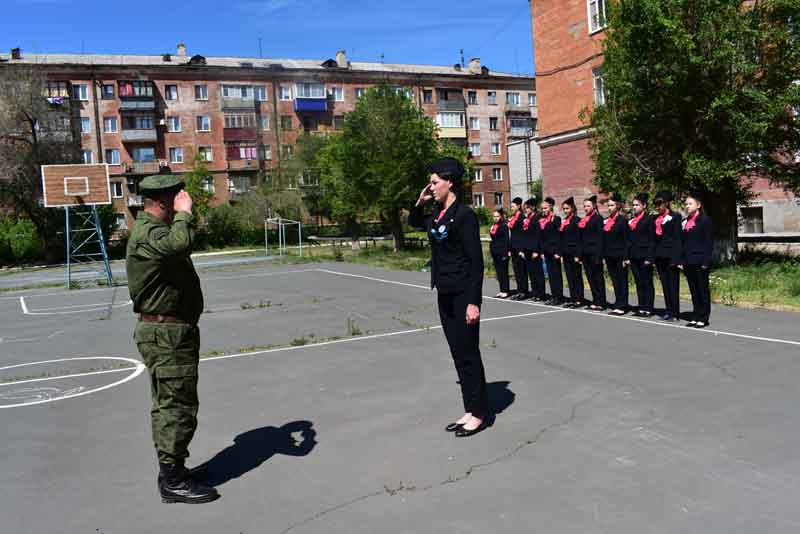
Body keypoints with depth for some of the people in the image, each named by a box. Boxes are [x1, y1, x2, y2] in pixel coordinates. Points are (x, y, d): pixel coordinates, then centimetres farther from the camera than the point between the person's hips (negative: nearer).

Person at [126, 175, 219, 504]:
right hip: (166, 333, -11)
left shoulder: (153, 230, 17)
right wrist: (184, 213, -27)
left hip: (168, 331, 11)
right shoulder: (148, 233, -18)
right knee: (178, 405, -5)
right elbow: (178, 244, -41)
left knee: (168, 404, 17)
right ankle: (174, 482, 4)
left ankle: (170, 472, 30)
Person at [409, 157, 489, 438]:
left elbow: (476, 261, -17)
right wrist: (420, 202, 11)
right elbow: (413, 222, 31)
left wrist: (473, 302, -21)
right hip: (445, 294, 9)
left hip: (463, 295, -8)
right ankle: (470, 410, 24)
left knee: (468, 354, 0)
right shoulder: (437, 214, 10)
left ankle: (479, 413, 14)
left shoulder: (464, 214, -14)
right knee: (458, 354, 13)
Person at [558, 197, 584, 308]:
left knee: (577, 277, -1)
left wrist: (577, 255, -17)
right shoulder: (563, 221, 14)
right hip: (566, 253, 7)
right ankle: (573, 299, 15)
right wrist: (560, 253, 11)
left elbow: (579, 239, -13)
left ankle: (579, 299, 5)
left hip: (574, 253, -7)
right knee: (569, 277, 10)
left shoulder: (576, 220, -9)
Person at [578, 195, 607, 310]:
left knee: (597, 278, -2)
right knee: (590, 278, 10)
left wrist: (598, 256, -17)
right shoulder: (583, 220, 14)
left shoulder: (598, 218, -7)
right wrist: (580, 254, 11)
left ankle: (601, 303, 3)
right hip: (585, 253, 7)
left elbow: (600, 237, -13)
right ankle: (595, 301, 16)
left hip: (594, 253, -7)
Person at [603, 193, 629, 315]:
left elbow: (626, 240, -10)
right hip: (610, 256, 7)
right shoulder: (606, 221, 13)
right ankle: (618, 304, 18)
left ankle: (621, 306, 1)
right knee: (615, 281, 11)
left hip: (619, 256, -7)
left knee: (621, 281, -1)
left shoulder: (623, 220, -7)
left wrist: (625, 257, -15)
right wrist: (603, 256, 11)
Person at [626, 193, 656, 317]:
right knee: (639, 283, 10)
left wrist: (649, 258, -15)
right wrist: (628, 257, 10)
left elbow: (652, 240, -10)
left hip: (644, 257, -7)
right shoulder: (631, 220, 15)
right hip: (634, 257, 7)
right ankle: (641, 308, 15)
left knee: (647, 283, -1)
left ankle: (648, 309, 4)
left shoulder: (649, 219, -5)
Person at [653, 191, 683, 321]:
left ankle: (675, 313, 2)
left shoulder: (675, 216, -4)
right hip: (659, 256, 6)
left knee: (673, 285, -3)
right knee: (665, 284, 10)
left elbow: (677, 237, -10)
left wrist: (676, 258, -15)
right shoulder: (656, 219, 15)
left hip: (670, 255, -6)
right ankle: (668, 311, 16)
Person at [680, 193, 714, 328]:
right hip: (688, 262, 6)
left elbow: (709, 242, -9)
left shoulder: (705, 220, -5)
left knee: (703, 290, 0)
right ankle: (696, 317, 16)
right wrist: (681, 260, 8)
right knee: (693, 290, 10)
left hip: (700, 262, -6)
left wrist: (706, 261, -15)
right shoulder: (686, 222, 15)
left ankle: (703, 318, 5)